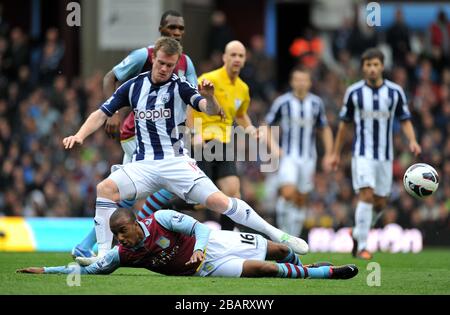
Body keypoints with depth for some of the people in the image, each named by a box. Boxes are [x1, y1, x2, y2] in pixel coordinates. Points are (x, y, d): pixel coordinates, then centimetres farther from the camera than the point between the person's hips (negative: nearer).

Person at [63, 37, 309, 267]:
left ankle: (277, 235, -4)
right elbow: (102, 114, 9)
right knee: (105, 188, -23)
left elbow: (210, 110, -19)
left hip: (175, 162, -3)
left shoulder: (179, 87, -4)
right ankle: (103, 256, -17)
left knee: (218, 201, -16)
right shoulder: (134, 86, 4)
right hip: (143, 164, 3)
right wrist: (80, 135, -8)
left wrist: (209, 98, -42)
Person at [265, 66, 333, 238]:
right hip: (288, 157, -3)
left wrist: (328, 154, 6)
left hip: (308, 158, 3)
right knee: (288, 193, -22)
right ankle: (283, 229, -3)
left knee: (301, 200, 6)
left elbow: (325, 129, 14)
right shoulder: (282, 102, -6)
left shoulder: (316, 103, 2)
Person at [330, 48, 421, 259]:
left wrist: (412, 141, -15)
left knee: (380, 202, 6)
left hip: (385, 155, 3)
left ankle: (358, 233, 32)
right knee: (366, 195, -18)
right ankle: (361, 246, -14)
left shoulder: (395, 92, 1)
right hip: (362, 154, -3)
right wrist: (336, 153, 12)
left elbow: (405, 120, 4)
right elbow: (345, 123, 9)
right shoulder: (353, 92, -1)